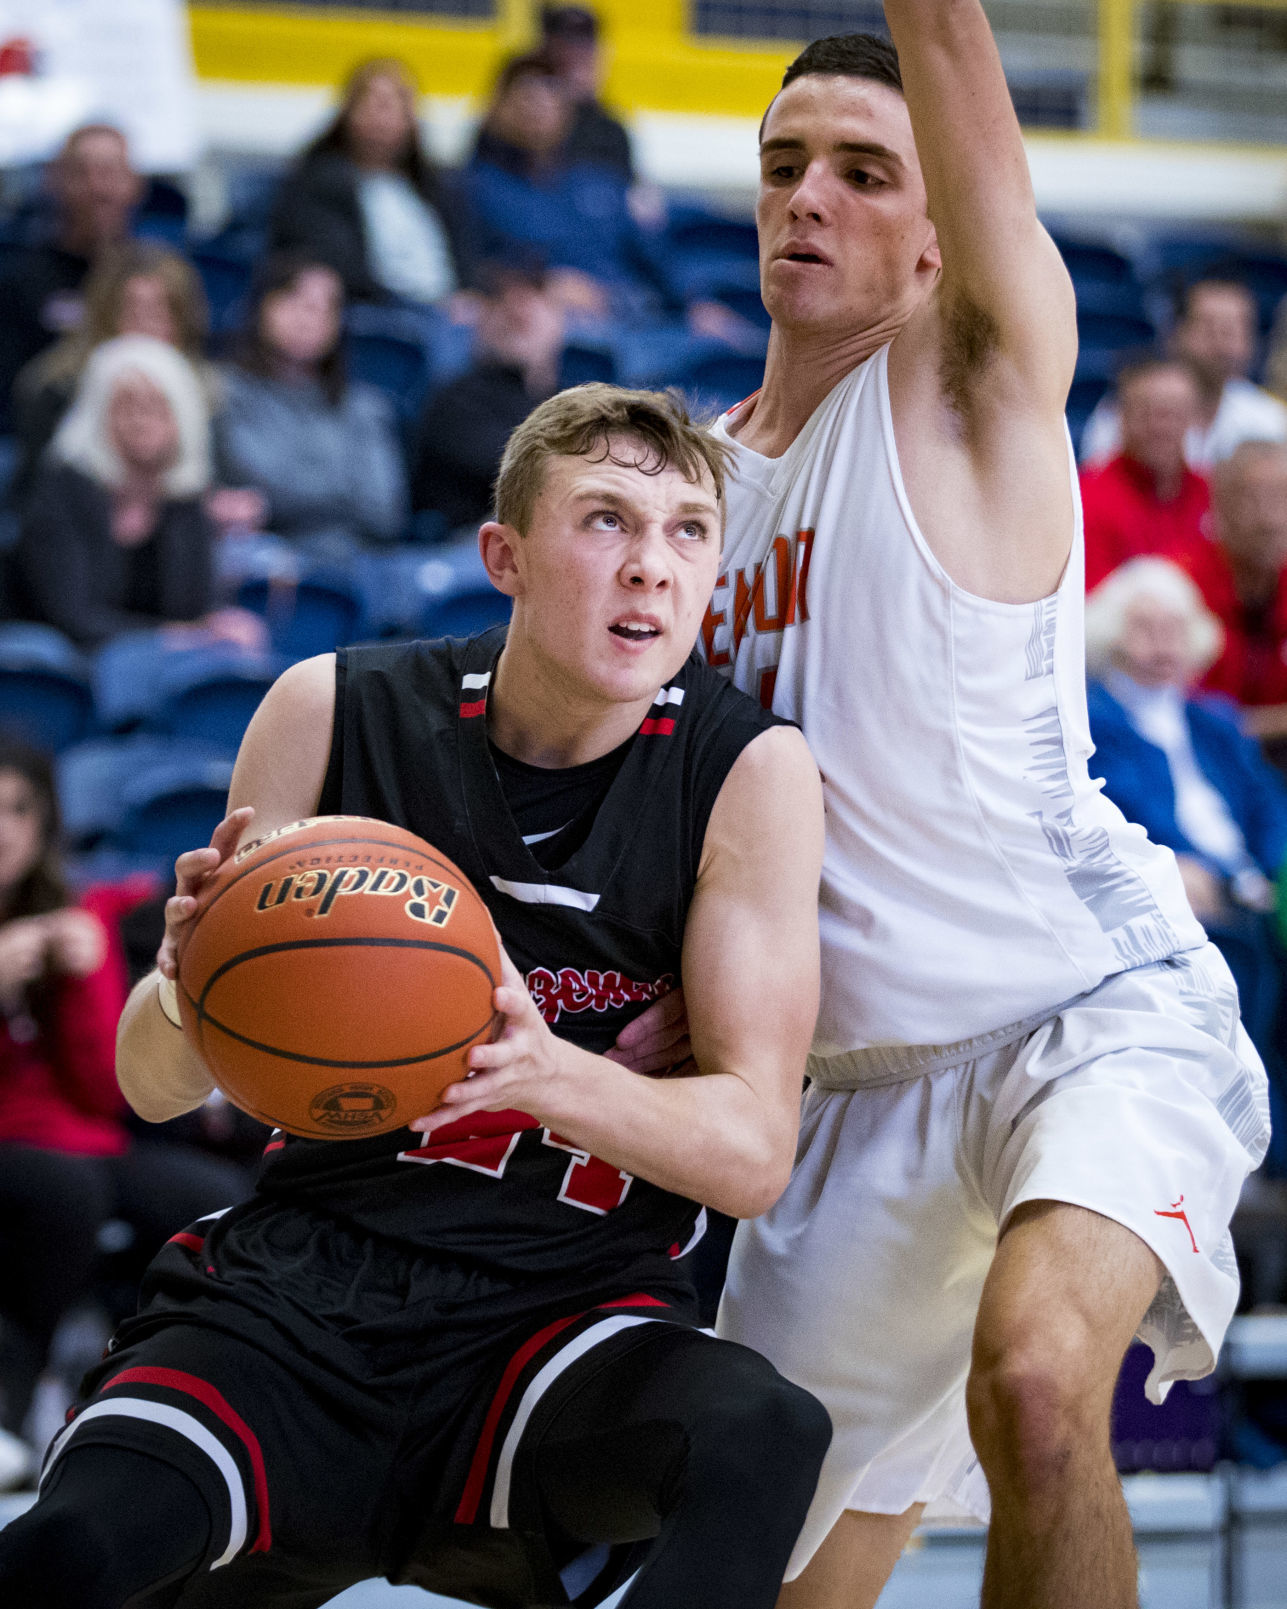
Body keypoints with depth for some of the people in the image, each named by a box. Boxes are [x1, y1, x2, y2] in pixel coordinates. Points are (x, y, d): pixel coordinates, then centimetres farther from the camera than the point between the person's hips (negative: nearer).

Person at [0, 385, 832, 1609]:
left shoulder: (750, 772, -5)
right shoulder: (334, 711, -2)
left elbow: (754, 1150, -9)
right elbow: (155, 1086, 4)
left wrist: (547, 1073, -29)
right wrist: (191, 978, -21)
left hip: (568, 1311, 0)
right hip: (299, 1290, 0)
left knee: (764, 1439, -34)